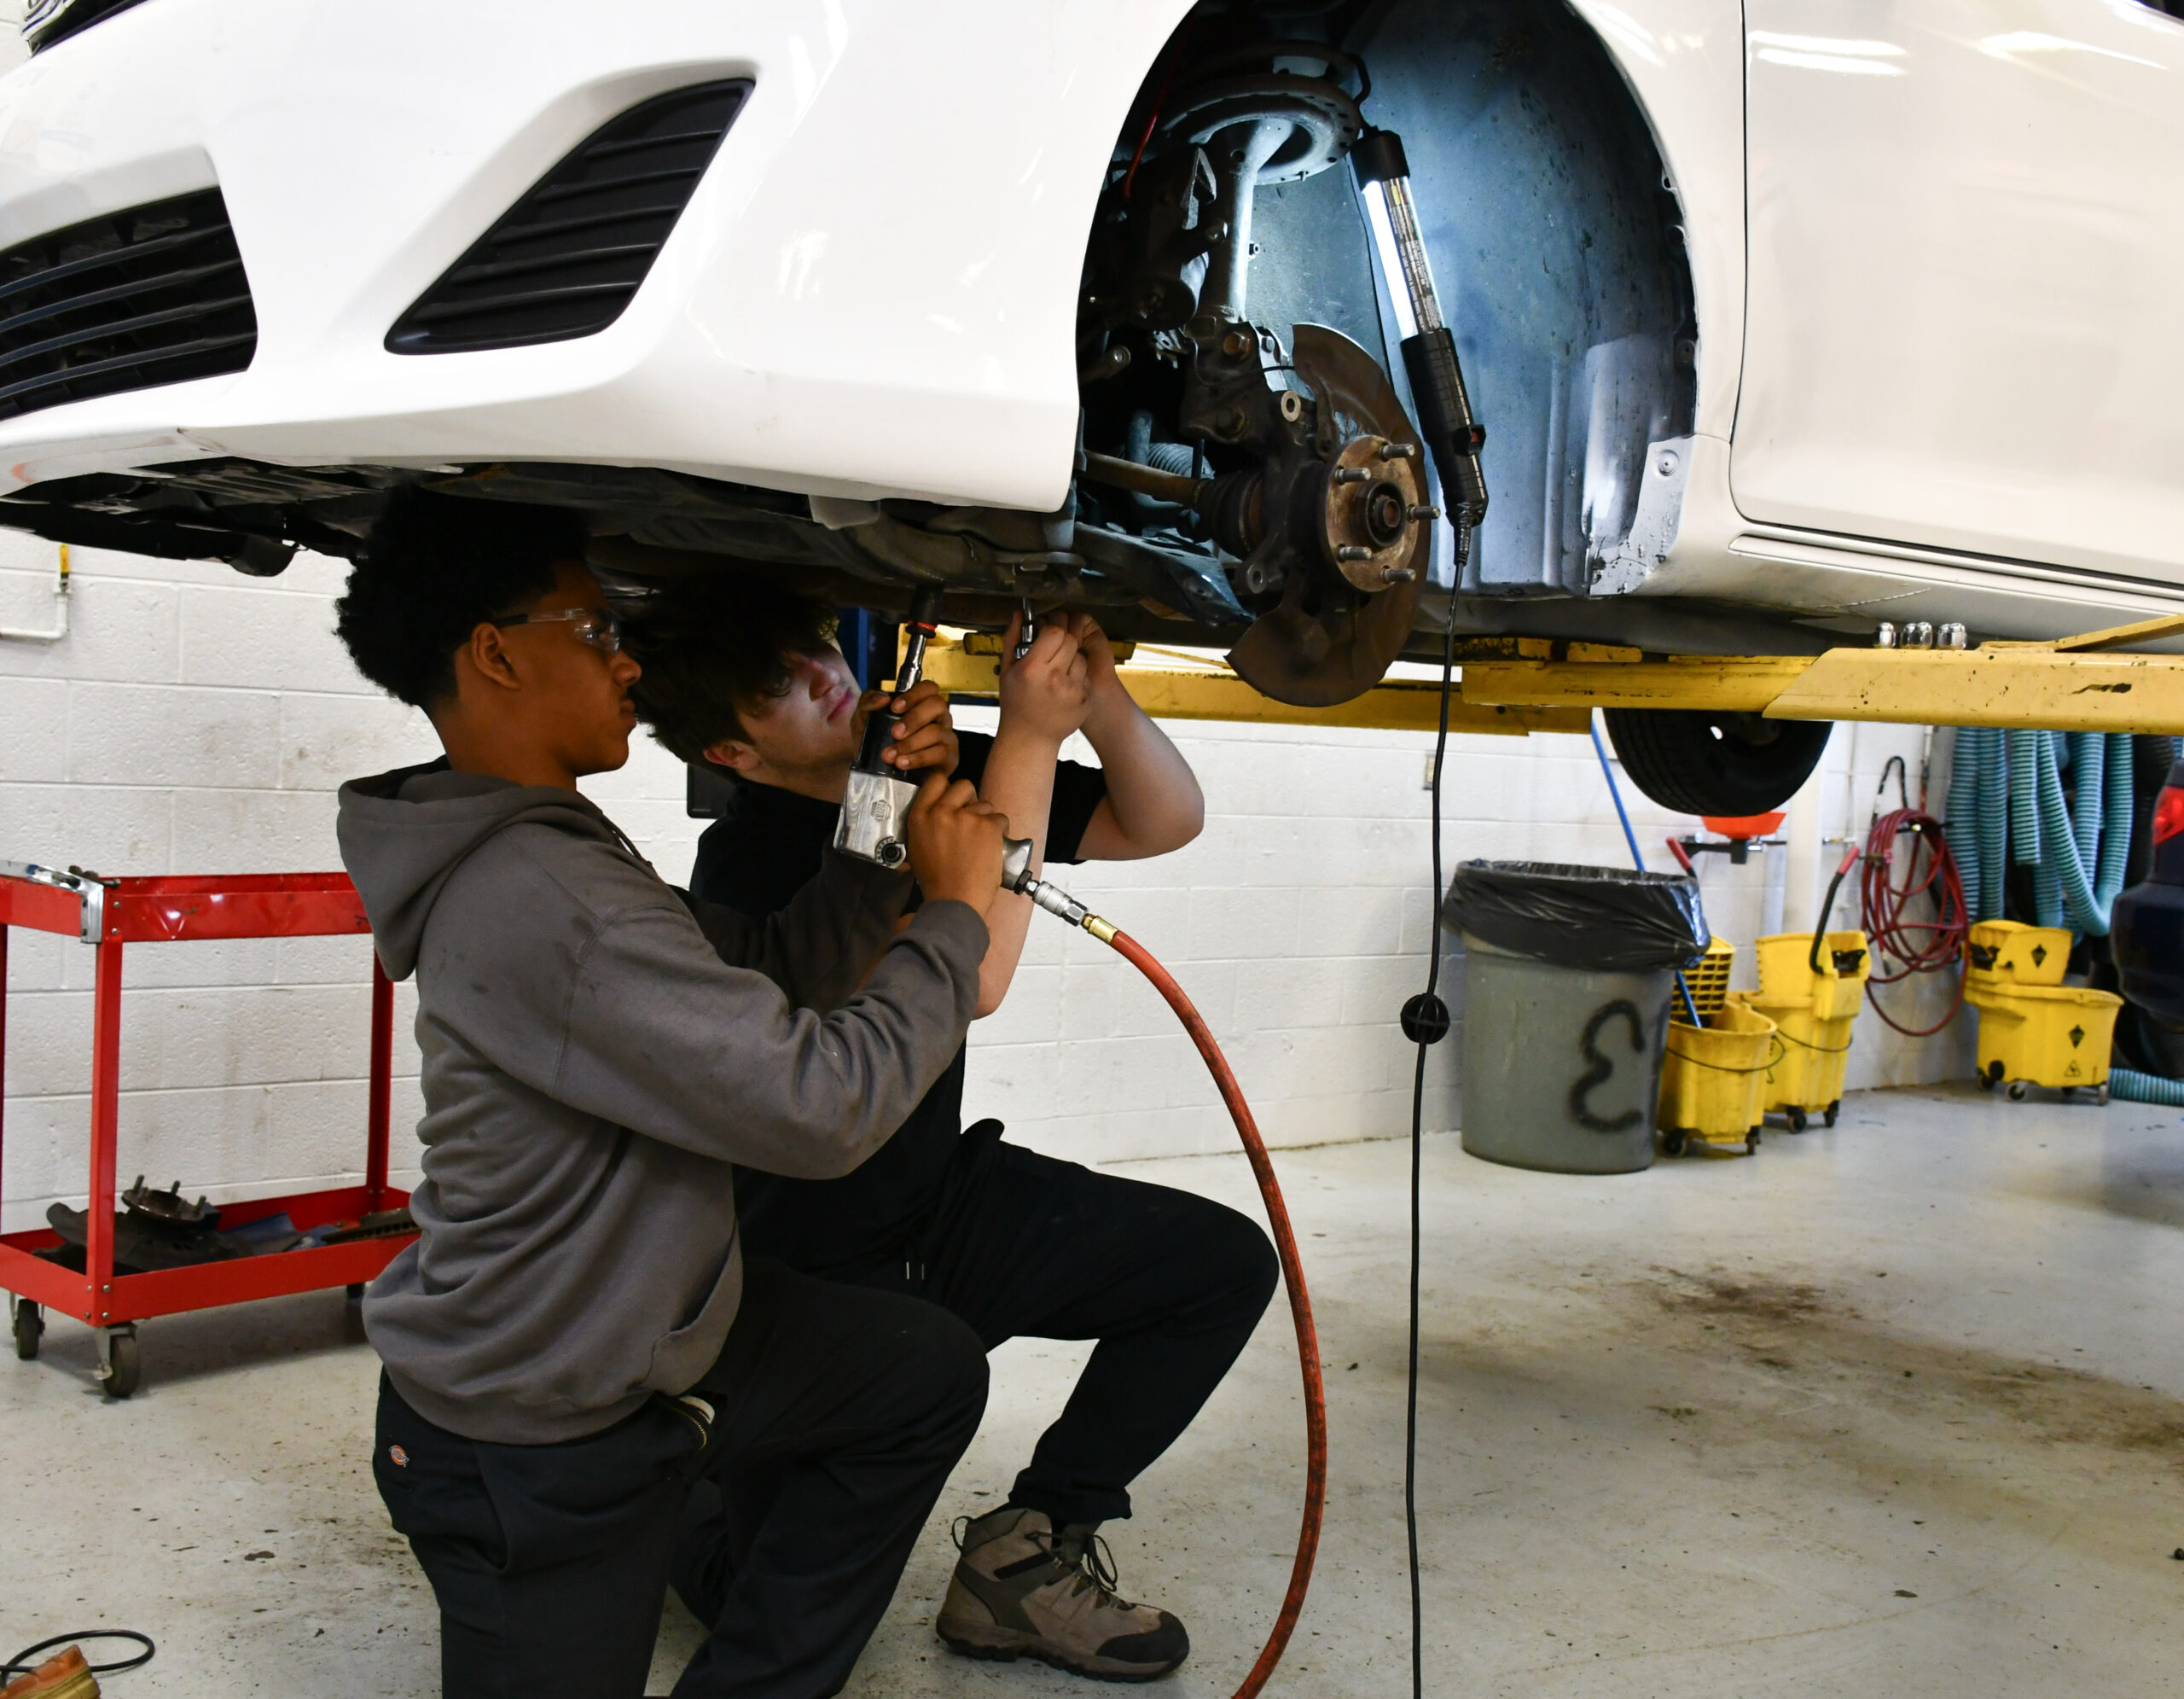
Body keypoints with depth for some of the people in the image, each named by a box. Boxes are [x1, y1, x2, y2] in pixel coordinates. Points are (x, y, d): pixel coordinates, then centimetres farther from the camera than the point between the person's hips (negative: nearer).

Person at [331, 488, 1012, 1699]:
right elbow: (823, 1105, -30)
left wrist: (888, 839, -7)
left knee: (930, 1372, 13)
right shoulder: (539, 900, -30)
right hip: (536, 1450, -9)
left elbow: (775, 972, 5)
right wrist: (955, 908, -17)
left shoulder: (549, 855, 5)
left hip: (650, 1332, 10)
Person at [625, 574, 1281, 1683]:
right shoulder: (751, 864, -24)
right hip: (814, 1271, -6)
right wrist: (1029, 737, -35)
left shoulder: (934, 768, -4)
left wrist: (1096, 691, -24)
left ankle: (1028, 1550, 3)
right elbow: (969, 979, -37)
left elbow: (1164, 823, -5)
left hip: (947, 1204, 7)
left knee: (1227, 1265, -1)